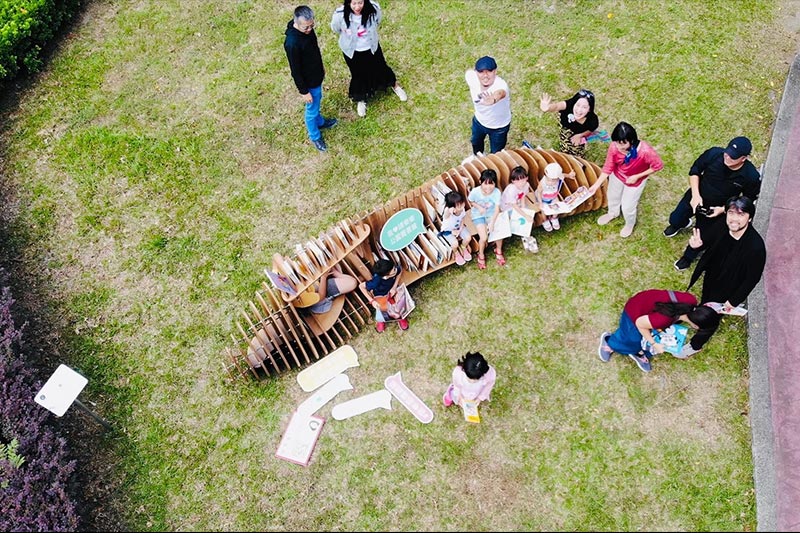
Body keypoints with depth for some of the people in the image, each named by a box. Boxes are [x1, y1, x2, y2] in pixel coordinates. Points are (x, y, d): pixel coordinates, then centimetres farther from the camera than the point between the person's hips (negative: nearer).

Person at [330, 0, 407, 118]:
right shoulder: (340, 15, -33)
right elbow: (335, 29, -8)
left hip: (371, 47, 1)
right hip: (352, 51, -1)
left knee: (381, 68, 23)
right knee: (358, 75, 19)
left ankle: (395, 85, 55)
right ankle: (360, 100, 49)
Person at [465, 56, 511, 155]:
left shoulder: (501, 84, -45)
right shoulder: (471, 77, -30)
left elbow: (500, 92, -71)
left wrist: (494, 99, -93)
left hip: (499, 126, -4)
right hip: (479, 120, 5)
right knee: (476, 142, 33)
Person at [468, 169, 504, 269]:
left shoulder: (497, 192, -22)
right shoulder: (475, 192, -25)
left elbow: (497, 209, -18)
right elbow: (470, 201, -3)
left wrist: (492, 223, -28)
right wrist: (479, 207, -20)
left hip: (491, 214, 2)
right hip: (478, 215, -2)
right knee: (484, 238, -19)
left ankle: (498, 250, 16)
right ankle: (481, 255, 14)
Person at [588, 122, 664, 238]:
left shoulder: (645, 151, -41)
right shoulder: (614, 147, -33)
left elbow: (658, 165, -23)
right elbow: (608, 167, -18)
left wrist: (637, 176, -23)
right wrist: (596, 185, -22)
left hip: (635, 180, -3)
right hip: (617, 176, 3)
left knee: (627, 206, 14)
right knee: (612, 196, 29)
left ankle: (630, 224, 51)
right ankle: (613, 213, 66)